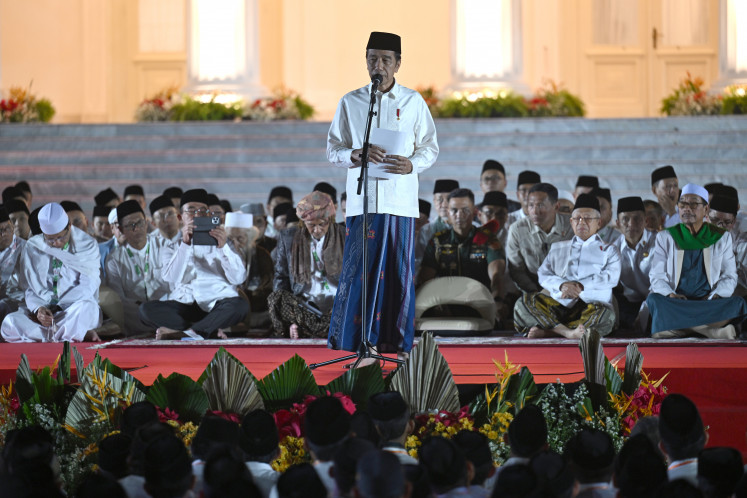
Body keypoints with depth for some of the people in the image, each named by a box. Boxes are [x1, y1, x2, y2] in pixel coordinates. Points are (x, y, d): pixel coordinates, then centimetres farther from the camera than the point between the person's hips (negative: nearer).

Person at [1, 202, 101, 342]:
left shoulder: (87, 245, 0)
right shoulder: (32, 247, 5)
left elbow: (87, 286, -9)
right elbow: (29, 288, 5)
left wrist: (57, 309, -18)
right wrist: (38, 309, -18)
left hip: (74, 311, -2)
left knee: (87, 307, -41)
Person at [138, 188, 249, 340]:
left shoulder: (217, 243, 21)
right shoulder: (171, 249, 21)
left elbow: (238, 278, 4)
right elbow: (172, 279, -2)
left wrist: (223, 247, -10)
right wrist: (185, 244, -11)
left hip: (216, 303, -1)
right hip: (184, 303, 1)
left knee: (240, 306, -34)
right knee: (146, 309, -27)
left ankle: (187, 332, -32)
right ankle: (212, 330, -28)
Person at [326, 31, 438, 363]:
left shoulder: (413, 102, 7)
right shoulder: (349, 103, 8)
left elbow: (430, 148, 9)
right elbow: (333, 150, 8)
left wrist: (412, 164, -12)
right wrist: (356, 155, -14)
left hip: (400, 200, 0)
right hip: (362, 199, 0)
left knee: (399, 270, 1)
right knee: (357, 270, -5)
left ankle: (395, 341, 8)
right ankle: (349, 338, 1)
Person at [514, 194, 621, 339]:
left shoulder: (609, 250, 20)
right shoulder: (558, 248, 27)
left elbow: (611, 277, 1)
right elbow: (543, 275, 12)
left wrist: (581, 286, -14)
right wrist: (562, 285, -11)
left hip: (592, 303, -2)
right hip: (557, 304, 2)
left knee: (603, 314, -39)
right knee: (523, 304, -26)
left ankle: (547, 331, -39)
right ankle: (567, 332, -42)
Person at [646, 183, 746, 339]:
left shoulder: (722, 238, 15)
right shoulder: (665, 237, 15)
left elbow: (729, 277, 11)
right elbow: (656, 276, 7)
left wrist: (714, 296, -10)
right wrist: (670, 294, -15)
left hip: (711, 302, 0)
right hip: (674, 302, 0)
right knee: (653, 299, -33)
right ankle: (713, 327, -41)